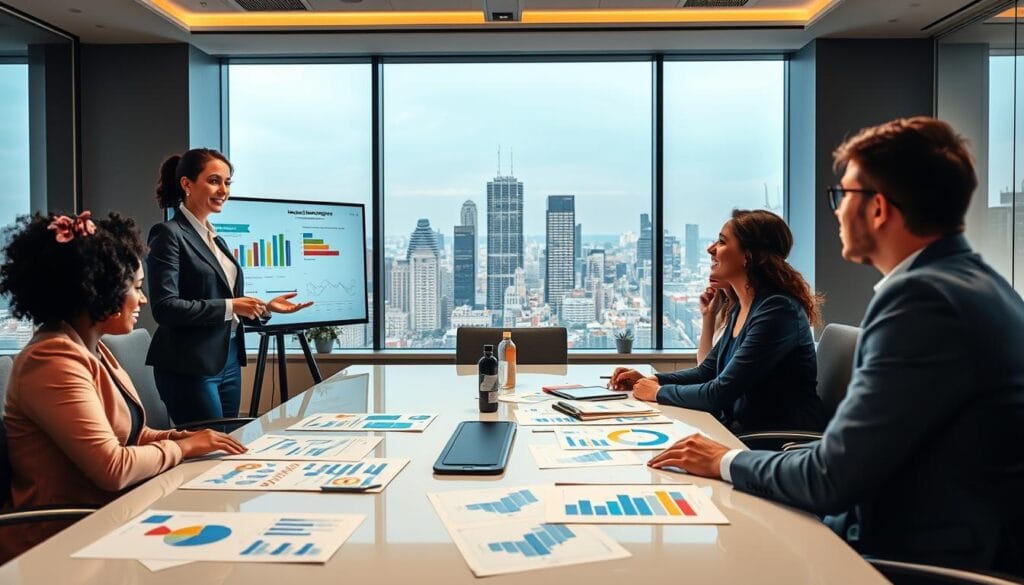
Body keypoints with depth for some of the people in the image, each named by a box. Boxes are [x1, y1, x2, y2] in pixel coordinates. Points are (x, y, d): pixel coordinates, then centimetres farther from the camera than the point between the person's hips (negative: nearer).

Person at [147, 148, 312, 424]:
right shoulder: (169, 234, -9)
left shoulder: (215, 238, 17)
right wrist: (229, 307, -18)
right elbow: (165, 307, -18)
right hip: (190, 367, -8)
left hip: (228, 363, 8)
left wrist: (266, 307, 5)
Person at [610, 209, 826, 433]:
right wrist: (650, 380, 4)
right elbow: (706, 371, 17)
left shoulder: (777, 310, -20)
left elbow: (720, 393, -22)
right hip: (742, 430, 8)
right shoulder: (741, 308, 8)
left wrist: (659, 392, -8)